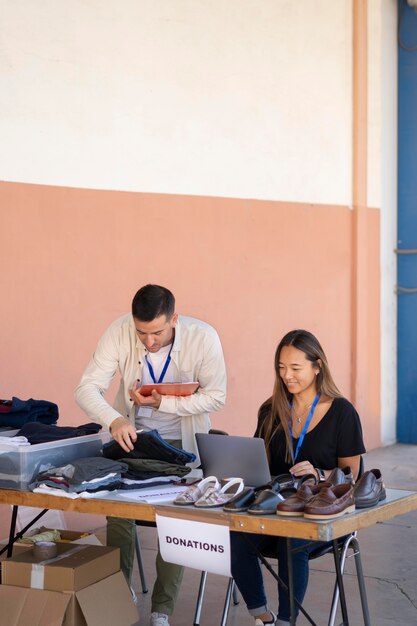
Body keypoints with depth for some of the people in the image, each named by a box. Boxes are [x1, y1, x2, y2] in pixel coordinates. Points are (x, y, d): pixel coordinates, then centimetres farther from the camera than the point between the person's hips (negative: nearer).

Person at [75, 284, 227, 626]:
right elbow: (87, 388, -22)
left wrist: (162, 403, -28)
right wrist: (114, 421, -41)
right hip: (131, 435, 1)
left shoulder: (203, 337, -23)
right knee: (118, 511, -5)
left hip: (182, 442, -1)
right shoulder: (119, 332, -21)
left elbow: (216, 396, -17)